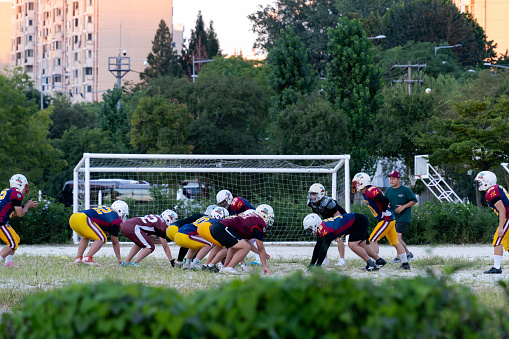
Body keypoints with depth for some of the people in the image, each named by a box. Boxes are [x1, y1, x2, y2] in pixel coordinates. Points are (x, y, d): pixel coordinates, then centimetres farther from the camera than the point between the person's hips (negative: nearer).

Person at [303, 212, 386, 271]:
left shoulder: (326, 229, -25)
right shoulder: (321, 229, 5)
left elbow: (324, 249, -29)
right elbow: (318, 248, 13)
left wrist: (318, 266, -26)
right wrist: (312, 264, 13)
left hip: (360, 221, -10)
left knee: (352, 245, -18)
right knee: (362, 246, 18)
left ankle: (371, 263, -7)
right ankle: (379, 260, 31)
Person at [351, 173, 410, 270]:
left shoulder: (370, 192, -20)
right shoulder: (366, 193, 11)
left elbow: (385, 200, -29)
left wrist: (384, 212, -17)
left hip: (386, 220, -10)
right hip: (390, 221, 10)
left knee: (373, 240, -11)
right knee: (395, 242, 15)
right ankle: (405, 264, 22)